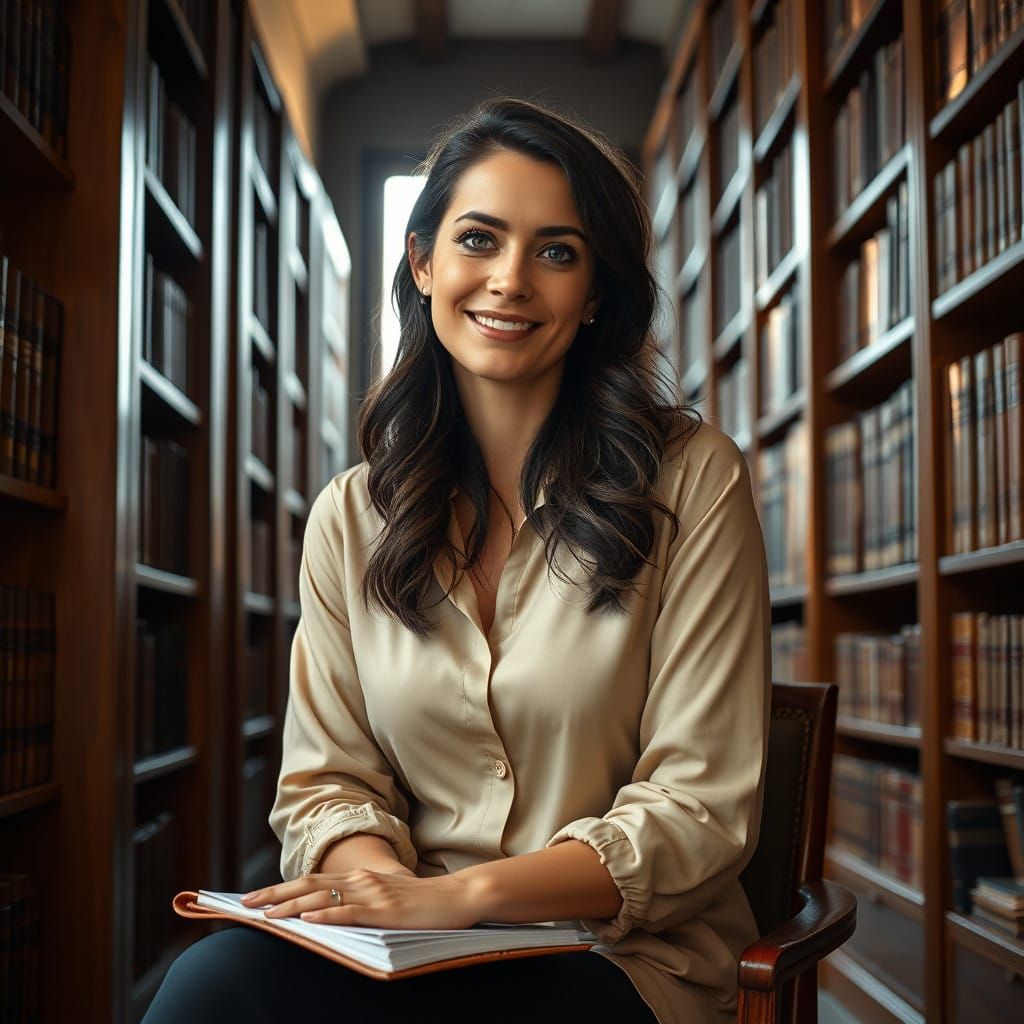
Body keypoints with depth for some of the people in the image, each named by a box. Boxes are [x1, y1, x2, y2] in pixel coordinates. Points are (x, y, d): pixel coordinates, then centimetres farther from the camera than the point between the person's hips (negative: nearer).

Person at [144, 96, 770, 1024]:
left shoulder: (692, 482, -5)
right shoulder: (351, 516, 6)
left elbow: (701, 808, -8)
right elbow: (326, 777, 7)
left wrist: (456, 894, -20)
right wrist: (375, 875, -17)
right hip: (409, 946, 4)